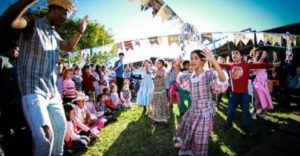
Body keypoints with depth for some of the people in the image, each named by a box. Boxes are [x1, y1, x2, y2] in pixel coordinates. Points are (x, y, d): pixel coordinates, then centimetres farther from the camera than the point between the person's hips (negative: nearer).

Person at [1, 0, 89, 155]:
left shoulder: (55, 34, 14)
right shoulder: (33, 23, -9)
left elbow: (69, 46, 32)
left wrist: (80, 31, 24)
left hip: (52, 91, 9)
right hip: (33, 90, -8)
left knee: (60, 126, 19)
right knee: (45, 135, -19)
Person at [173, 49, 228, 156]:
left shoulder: (209, 74, -19)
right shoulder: (189, 77, 1)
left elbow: (222, 80, -38)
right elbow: (180, 80, 21)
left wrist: (213, 61, -50)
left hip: (205, 113, -6)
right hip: (192, 111, 6)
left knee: (200, 142, 8)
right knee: (184, 131, 25)